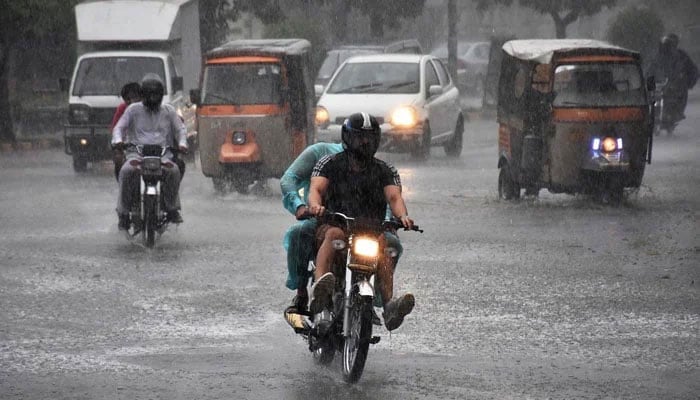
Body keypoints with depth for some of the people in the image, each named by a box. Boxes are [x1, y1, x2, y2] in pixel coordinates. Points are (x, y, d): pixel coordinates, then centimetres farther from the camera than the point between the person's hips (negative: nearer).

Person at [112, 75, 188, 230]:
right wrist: (118, 140, -14)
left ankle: (172, 209, -19)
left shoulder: (168, 111, 19)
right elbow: (119, 127, 9)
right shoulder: (133, 110, 14)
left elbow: (180, 129, 16)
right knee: (127, 171, -34)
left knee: (173, 171, -32)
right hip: (137, 152, -1)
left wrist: (182, 143, -6)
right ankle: (123, 213, -26)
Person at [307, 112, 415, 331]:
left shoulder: (383, 171, 16)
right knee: (335, 234, -37)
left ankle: (389, 304, -48)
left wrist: (402, 216, -24)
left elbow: (394, 196, 0)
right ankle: (320, 289, -61)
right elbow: (316, 189, -5)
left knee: (381, 240, -33)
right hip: (332, 222, -1)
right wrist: (315, 205, -30)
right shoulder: (330, 163, 11)